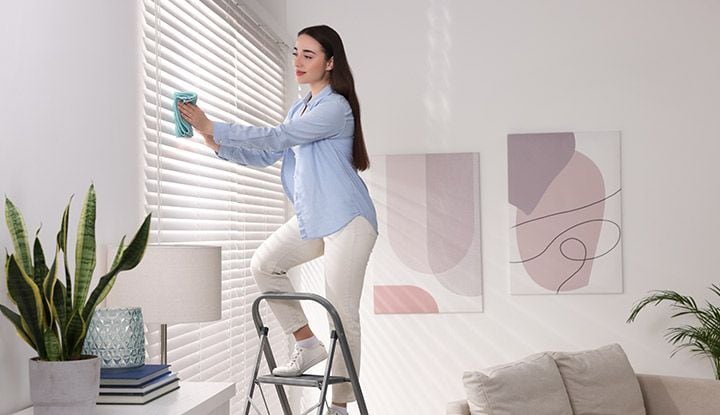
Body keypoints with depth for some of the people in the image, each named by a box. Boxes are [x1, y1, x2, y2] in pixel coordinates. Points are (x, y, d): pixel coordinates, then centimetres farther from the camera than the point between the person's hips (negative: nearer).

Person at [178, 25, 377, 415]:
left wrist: (213, 128, -22)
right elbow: (266, 155, 14)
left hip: (347, 219, -9)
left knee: (342, 312, -4)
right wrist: (217, 144, 1)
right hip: (312, 218, 9)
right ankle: (308, 344, 10)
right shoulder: (299, 108, 15)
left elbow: (276, 137, -22)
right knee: (264, 264, -1)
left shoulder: (336, 107, -14)